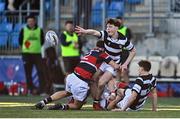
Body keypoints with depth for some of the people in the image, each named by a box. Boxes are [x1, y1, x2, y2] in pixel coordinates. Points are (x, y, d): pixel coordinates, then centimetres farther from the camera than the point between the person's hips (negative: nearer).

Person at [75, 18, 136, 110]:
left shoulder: (123, 40, -18)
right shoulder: (105, 34, -16)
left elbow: (133, 51, -2)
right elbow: (94, 32, -37)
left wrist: (125, 64, -10)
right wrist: (85, 31, -58)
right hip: (103, 61, 3)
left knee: (101, 83, -17)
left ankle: (96, 102, 5)